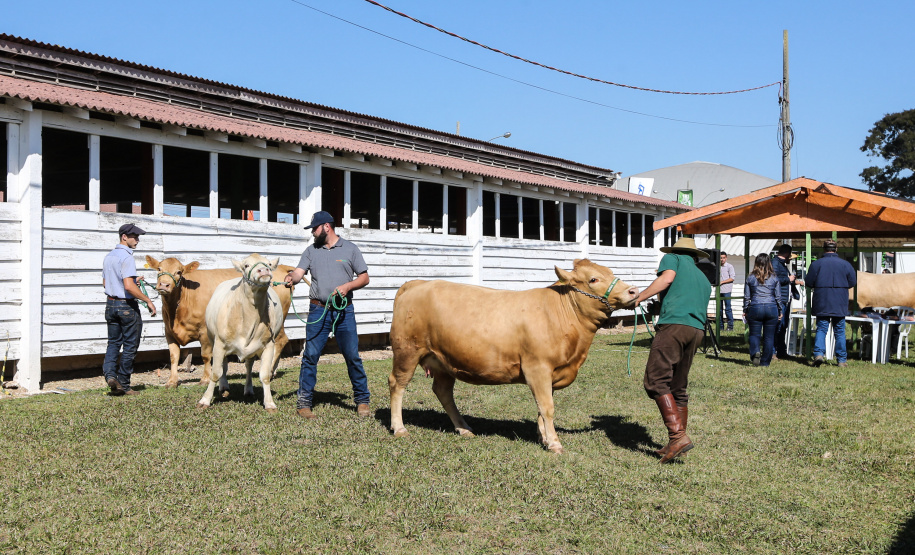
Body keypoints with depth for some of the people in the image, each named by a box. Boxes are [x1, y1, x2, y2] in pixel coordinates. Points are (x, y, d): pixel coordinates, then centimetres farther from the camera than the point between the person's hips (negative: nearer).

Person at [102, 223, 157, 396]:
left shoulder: (108, 257, 11)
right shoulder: (126, 257, -17)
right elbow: (129, 286, -25)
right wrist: (148, 300, -18)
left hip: (111, 304, 8)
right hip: (127, 305, -8)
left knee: (113, 343, 14)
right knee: (130, 345, 3)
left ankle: (109, 373, -7)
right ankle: (123, 385, 7)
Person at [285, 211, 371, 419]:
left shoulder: (350, 249, 4)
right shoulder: (311, 251, 11)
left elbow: (364, 278, 5)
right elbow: (299, 272, -2)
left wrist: (348, 286, -13)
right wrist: (291, 278, -25)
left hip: (344, 311, -2)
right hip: (318, 310, 2)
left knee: (352, 355, 1)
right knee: (310, 355, -2)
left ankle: (362, 400, 14)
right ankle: (304, 401, 6)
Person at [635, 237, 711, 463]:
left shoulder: (673, 258, 16)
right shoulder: (704, 279, 33)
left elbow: (667, 277, -5)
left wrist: (638, 298, -4)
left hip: (673, 324, -7)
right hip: (697, 330, 7)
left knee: (656, 381, -10)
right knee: (678, 388, 14)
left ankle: (678, 436, -20)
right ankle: (677, 444, 15)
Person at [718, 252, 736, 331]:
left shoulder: (729, 266, -1)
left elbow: (732, 278, -6)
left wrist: (722, 282, -13)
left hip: (726, 290, -5)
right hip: (719, 290, 5)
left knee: (727, 308, -6)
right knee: (719, 308, 7)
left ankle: (730, 326, -2)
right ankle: (720, 326, 12)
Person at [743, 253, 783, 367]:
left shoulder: (750, 278, 2)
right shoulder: (774, 278, 3)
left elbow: (746, 297, 4)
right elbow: (778, 297, 6)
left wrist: (745, 311, 13)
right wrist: (780, 311, 15)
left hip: (755, 308, -1)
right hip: (771, 308, 1)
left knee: (754, 334, 9)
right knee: (769, 337, 7)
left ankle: (755, 352, -17)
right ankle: (765, 361, 8)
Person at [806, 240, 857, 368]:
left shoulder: (816, 264, -4)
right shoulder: (845, 264, -1)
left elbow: (809, 283, -2)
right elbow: (853, 282, 4)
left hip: (822, 304, -1)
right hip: (840, 304, 1)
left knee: (821, 329, 4)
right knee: (840, 331, 9)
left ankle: (819, 353, -16)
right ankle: (842, 360, 11)